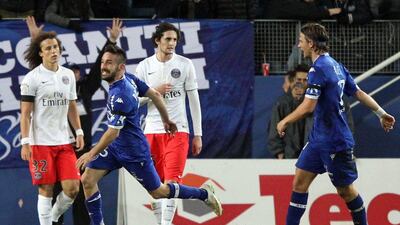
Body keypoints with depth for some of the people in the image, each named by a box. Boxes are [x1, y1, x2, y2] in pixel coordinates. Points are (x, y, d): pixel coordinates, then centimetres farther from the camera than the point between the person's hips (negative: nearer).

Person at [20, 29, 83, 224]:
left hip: (63, 141, 5)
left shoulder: (68, 75, 10)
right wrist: (25, 143, -12)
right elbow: (25, 113, -6)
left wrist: (79, 132, 11)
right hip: (40, 142, -5)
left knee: (72, 187, -2)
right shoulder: (32, 78, -6)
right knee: (46, 188, -3)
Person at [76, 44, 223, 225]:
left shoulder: (120, 96, -31)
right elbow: (155, 95, 6)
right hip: (115, 147, 9)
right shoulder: (129, 78, -6)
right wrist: (166, 120, 20)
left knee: (158, 192, 8)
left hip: (134, 152, -9)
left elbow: (113, 133, -27)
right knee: (87, 180, -3)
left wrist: (92, 154, -18)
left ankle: (204, 193, 27)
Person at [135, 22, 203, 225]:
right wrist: (154, 92, -13)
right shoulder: (144, 66, 4)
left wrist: (198, 134, 2)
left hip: (178, 130, -2)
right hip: (153, 131, 2)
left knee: (171, 181, -14)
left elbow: (194, 100, 5)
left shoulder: (185, 65, 2)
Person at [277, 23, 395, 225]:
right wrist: (381, 113, 23)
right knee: (300, 182, 5)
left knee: (345, 189, 5)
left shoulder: (319, 69, -20)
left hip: (335, 142, -9)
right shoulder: (336, 66, 9)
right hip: (319, 139, 9)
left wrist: (285, 121, -10)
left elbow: (308, 106, -25)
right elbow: (359, 93, 15)